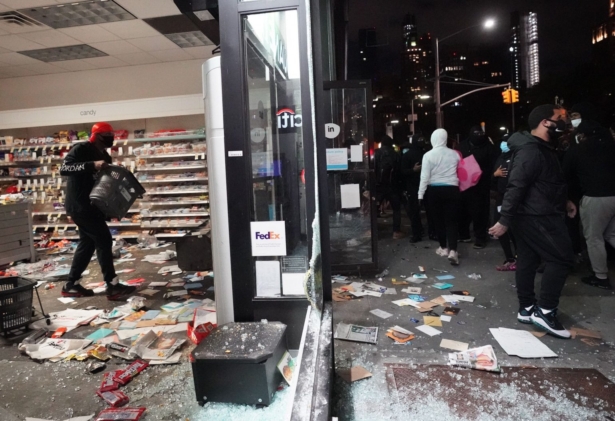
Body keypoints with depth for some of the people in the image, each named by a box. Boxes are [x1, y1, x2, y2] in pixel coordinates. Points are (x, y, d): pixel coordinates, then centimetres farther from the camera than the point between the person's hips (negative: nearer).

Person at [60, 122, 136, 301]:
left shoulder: (105, 157, 14)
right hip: (79, 205, -9)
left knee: (88, 242, 12)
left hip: (92, 206, 10)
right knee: (104, 240, -12)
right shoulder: (81, 149, -11)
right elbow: (64, 169, -24)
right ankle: (112, 286, -9)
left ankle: (71, 285, 23)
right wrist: (92, 165, -33)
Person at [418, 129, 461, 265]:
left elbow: (425, 177, -8)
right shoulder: (454, 154, 2)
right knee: (451, 220, 1)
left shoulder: (428, 155, -6)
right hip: (452, 189, 2)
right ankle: (452, 251, -12)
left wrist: (420, 194, -3)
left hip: (435, 190, -1)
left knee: (439, 219, 13)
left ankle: (443, 248, 24)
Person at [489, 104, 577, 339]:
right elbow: (515, 187, -26)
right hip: (537, 217, -10)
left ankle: (526, 309, 21)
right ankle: (545, 311, 0)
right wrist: (504, 221, -28)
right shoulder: (531, 151, -20)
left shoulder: (542, 149, 16)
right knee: (562, 258, -5)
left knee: (528, 260, 12)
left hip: (532, 215, 10)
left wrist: (563, 201, 25)